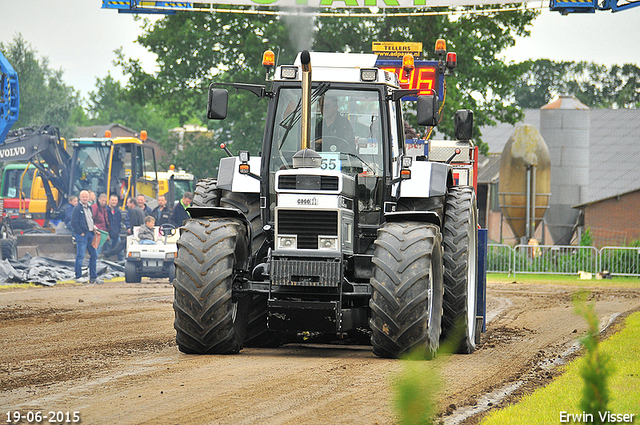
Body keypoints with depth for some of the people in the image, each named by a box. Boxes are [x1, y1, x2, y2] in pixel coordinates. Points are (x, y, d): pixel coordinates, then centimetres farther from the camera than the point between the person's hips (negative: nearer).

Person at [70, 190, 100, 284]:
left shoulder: (89, 208, 16)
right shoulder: (77, 208, -8)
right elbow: (74, 223, -14)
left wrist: (93, 230, 12)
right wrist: (81, 233, -15)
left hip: (90, 234, 8)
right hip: (82, 235, -8)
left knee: (94, 255, 9)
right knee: (80, 256, -7)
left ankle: (93, 277, 15)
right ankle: (78, 277, -2)